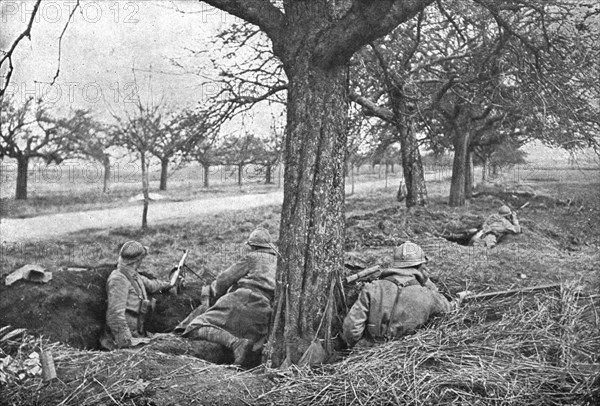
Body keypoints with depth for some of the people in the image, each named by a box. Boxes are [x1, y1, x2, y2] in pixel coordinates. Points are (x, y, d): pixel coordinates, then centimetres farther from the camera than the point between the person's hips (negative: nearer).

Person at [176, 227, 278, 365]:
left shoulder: (252, 257, 10)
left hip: (243, 301, -6)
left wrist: (218, 293, 27)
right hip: (263, 315, 6)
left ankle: (236, 343, -29)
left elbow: (224, 279, 7)